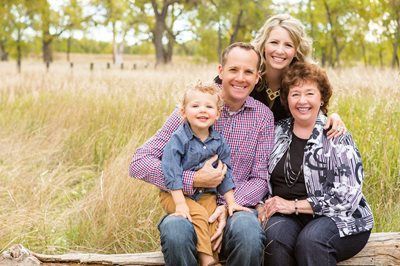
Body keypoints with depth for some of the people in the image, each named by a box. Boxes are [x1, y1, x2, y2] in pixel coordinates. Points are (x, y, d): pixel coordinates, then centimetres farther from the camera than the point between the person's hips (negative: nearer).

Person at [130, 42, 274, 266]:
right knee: (175, 229, -36)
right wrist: (193, 180, -19)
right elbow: (139, 163, -7)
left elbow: (260, 179, 4)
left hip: (236, 206, 1)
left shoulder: (263, 116, 5)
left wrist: (228, 207, -16)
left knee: (248, 229, -34)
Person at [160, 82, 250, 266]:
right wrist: (180, 203, -26)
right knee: (198, 215, -26)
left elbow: (225, 173, 9)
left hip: (206, 195, 4)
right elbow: (172, 173, -19)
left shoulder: (218, 141, 1)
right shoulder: (178, 139, -14)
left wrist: (231, 202, 4)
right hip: (175, 194, -4)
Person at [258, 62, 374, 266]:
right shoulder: (277, 133, 10)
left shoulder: (337, 138, -3)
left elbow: (348, 197, -10)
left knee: (310, 240, -35)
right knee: (274, 234, -31)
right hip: (287, 218, 3)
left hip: (338, 219, -3)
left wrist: (294, 205, -14)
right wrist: (263, 207, -6)